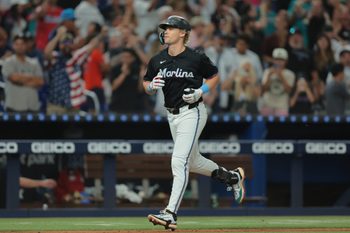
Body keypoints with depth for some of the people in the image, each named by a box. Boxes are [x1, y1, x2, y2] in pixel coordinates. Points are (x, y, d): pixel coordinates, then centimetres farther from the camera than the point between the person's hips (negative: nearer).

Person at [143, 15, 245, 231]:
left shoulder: (196, 58, -11)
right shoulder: (157, 61, 3)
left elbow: (214, 77, 3)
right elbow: (147, 86, 12)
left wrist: (201, 92, -13)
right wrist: (152, 86, -11)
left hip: (192, 113, -7)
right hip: (172, 116, 7)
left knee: (179, 162, -17)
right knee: (192, 161, 20)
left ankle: (171, 214, -21)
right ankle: (232, 177, 42)